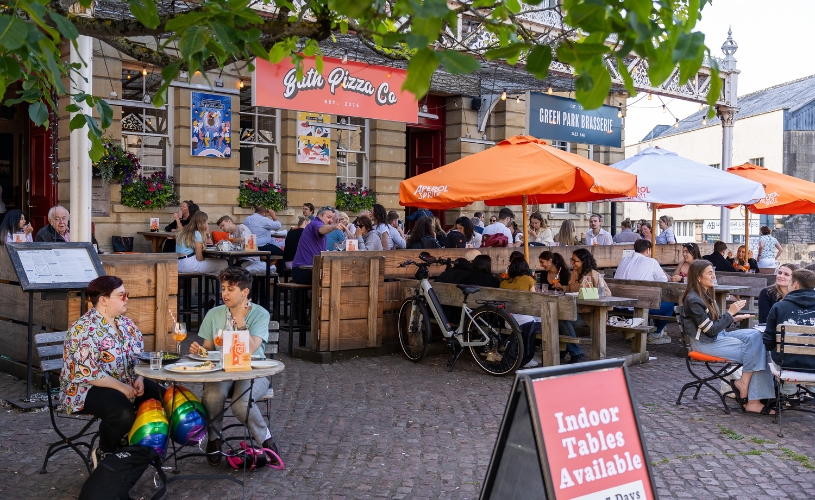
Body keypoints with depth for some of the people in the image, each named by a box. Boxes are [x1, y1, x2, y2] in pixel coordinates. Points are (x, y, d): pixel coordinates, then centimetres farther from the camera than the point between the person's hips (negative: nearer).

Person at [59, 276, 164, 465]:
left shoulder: (125, 323, 6)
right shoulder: (84, 329, -20)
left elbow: (138, 356, 12)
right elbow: (87, 373, -26)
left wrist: (139, 378, -7)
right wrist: (122, 387, -23)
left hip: (126, 383, 9)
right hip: (86, 389, -8)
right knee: (123, 412, -34)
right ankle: (104, 453, -5)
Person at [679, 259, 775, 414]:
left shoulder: (706, 294, 12)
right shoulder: (693, 300, -17)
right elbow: (711, 330, -18)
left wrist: (734, 318, 4)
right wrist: (730, 313, -12)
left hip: (718, 336, 8)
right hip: (705, 342, -8)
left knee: (754, 335, -16)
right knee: (752, 351, -19)